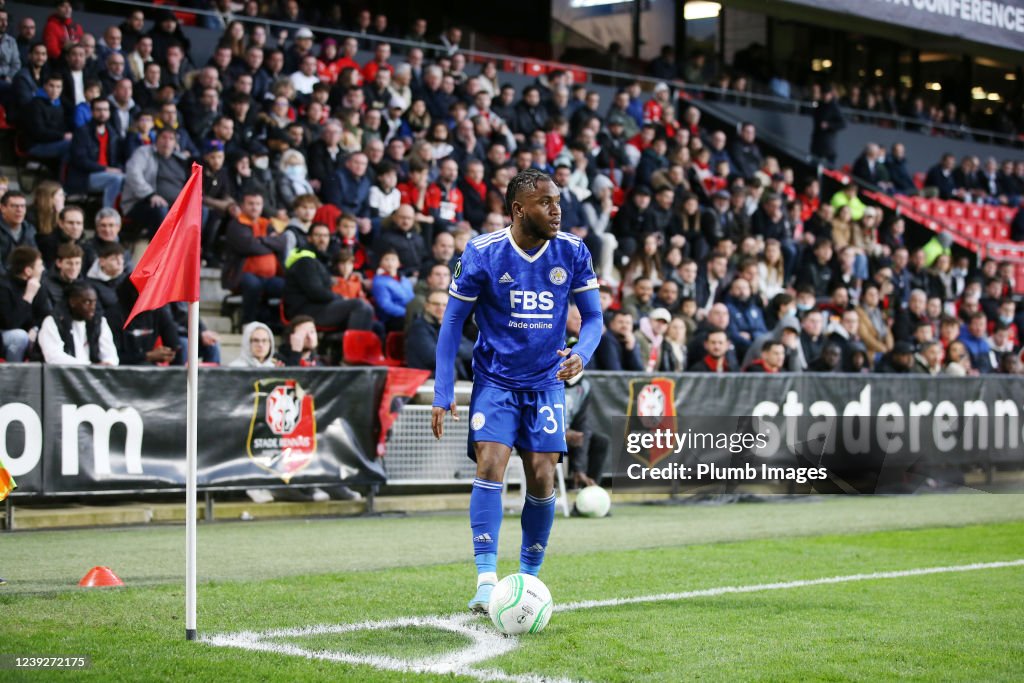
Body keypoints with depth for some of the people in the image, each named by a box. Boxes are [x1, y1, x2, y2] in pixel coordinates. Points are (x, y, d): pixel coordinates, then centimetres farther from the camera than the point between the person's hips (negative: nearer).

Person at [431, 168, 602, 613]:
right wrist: (443, 394, -7)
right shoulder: (482, 253, -11)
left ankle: (528, 578, 15)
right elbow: (453, 321, -3)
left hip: (546, 382, 2)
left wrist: (581, 354, -19)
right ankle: (486, 581, -17)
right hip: (495, 380, -2)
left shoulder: (572, 252, -5)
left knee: (542, 478, -3)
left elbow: (593, 316, 4)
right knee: (490, 466, -17)